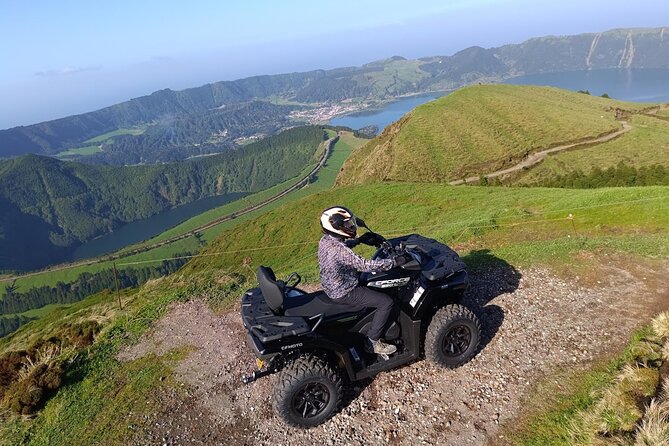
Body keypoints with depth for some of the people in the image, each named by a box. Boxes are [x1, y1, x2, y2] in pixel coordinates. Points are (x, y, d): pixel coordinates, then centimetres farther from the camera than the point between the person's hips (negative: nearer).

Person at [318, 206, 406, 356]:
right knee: (386, 302, -8)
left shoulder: (325, 240, -5)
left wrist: (359, 240, 14)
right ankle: (372, 342, 4)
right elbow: (367, 266, -34)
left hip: (332, 286, 10)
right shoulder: (340, 251, -34)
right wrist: (395, 261, -28)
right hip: (344, 293, -10)